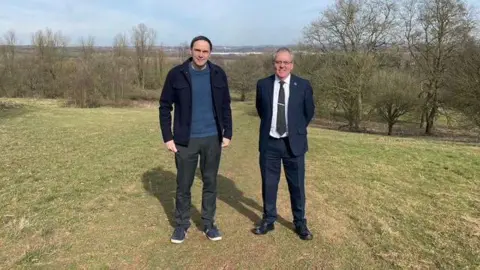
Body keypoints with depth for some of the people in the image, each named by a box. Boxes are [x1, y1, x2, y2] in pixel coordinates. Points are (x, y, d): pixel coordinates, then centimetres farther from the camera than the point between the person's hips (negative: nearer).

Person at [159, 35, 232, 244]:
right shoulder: (177, 74, -5)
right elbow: (165, 107, -1)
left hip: (213, 139, 2)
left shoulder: (218, 74, 1)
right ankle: (181, 224, 27)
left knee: (210, 183, 11)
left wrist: (227, 133, 3)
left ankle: (209, 224, 27)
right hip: (186, 140, -1)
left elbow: (225, 107, 7)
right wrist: (167, 137, -6)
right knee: (183, 185, 9)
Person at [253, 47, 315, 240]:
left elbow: (309, 112, 8)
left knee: (297, 185, 9)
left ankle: (300, 223, 26)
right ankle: (268, 220, 28)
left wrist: (297, 130, 10)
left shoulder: (303, 86, -5)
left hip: (293, 143, -1)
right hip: (269, 142, 1)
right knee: (268, 184, 11)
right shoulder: (263, 85, -2)